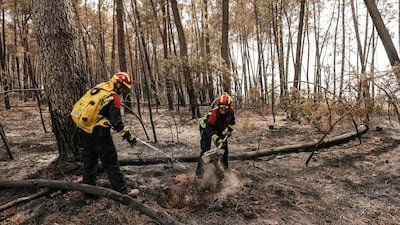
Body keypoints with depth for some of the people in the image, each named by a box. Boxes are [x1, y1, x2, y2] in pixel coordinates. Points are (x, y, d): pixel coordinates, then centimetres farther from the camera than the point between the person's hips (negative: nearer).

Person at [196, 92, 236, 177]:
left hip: (220, 129, 5)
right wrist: (217, 140, -48)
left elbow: (231, 122, 0)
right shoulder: (213, 113, -39)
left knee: (224, 148, 1)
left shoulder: (231, 111, -22)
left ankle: (225, 166, 20)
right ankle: (200, 170, -5)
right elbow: (210, 130, -39)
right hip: (206, 128, -5)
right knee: (205, 150, -15)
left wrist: (229, 131, -11)